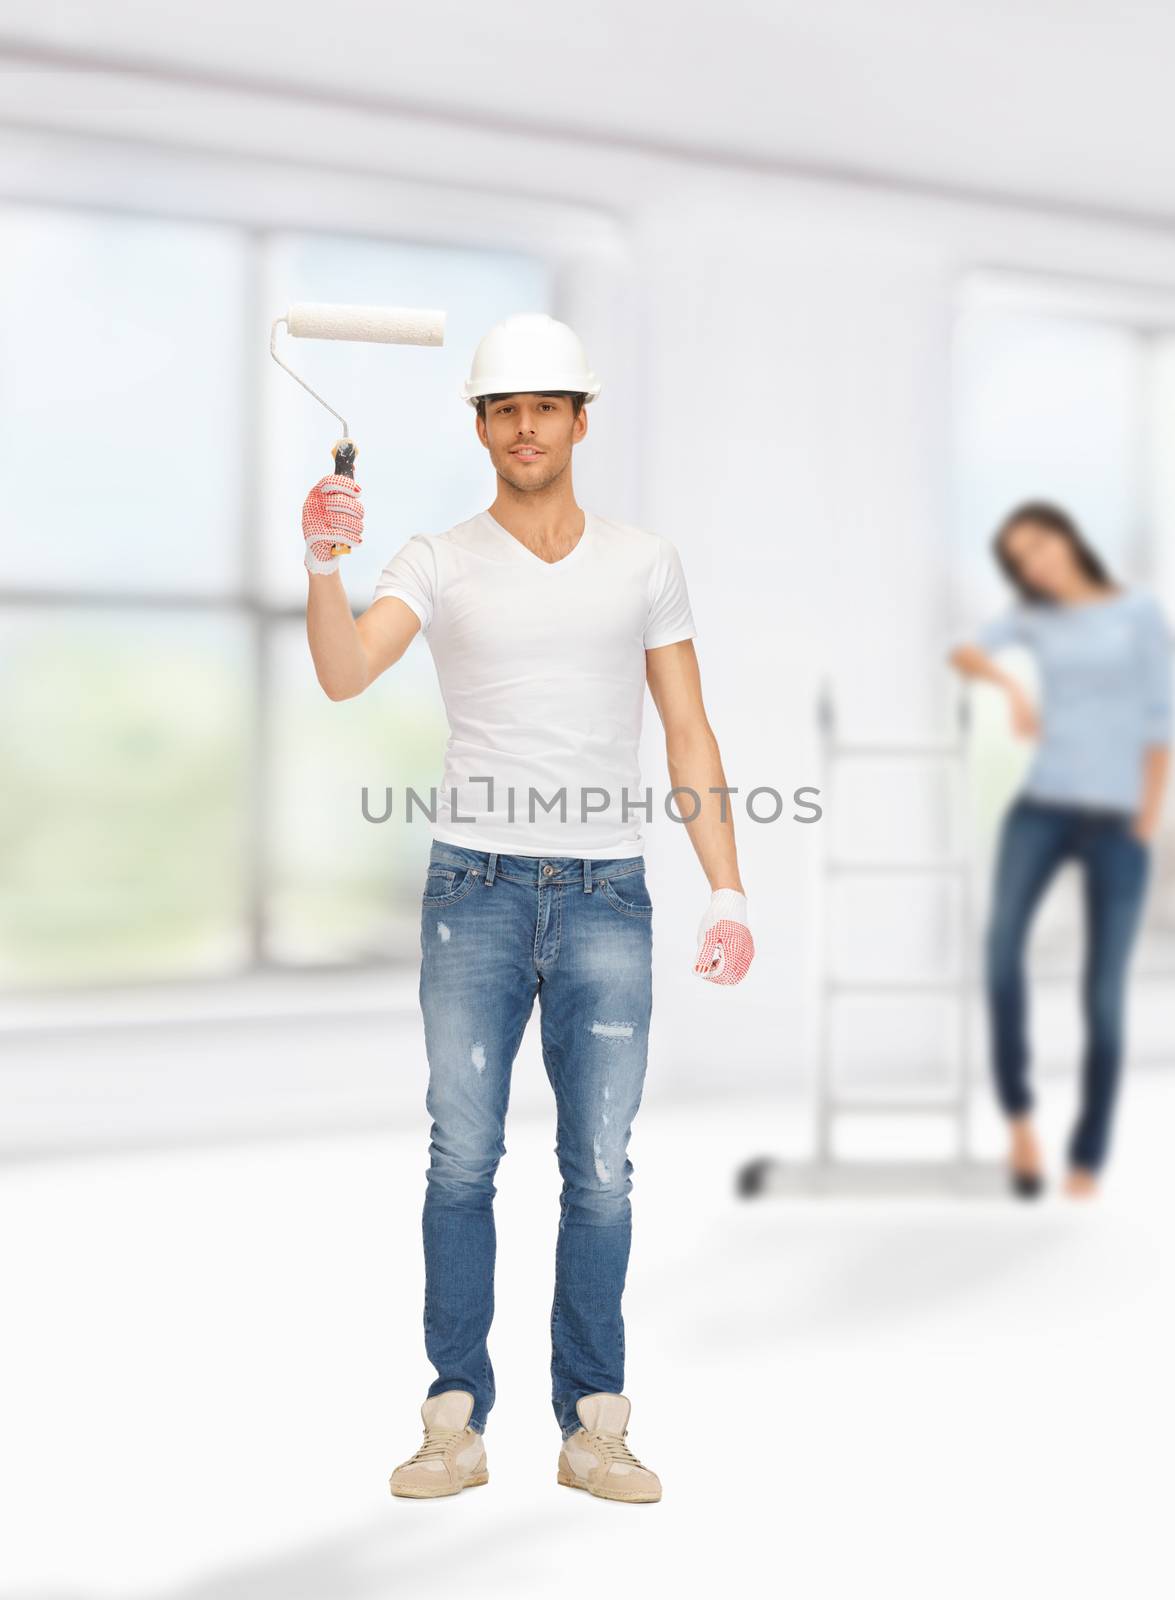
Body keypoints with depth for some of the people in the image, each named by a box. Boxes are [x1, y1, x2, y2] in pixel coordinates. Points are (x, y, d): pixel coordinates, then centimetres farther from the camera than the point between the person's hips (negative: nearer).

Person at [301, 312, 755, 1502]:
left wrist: (726, 890, 0)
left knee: (600, 1169, 4)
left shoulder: (645, 562, 10)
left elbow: (689, 734, 7)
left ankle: (591, 1425, 16)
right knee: (462, 1160, 3)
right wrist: (323, 563, -29)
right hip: (476, 889, 0)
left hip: (607, 898, 1)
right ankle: (457, 1421, 14)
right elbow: (344, 673, -11)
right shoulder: (438, 563, 5)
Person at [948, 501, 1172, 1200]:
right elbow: (964, 653, -4)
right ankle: (1019, 1113, -12)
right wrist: (1009, 682, -25)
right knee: (1002, 943, -25)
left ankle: (1088, 1158, 10)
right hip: (1042, 806, 2)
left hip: (1116, 818, -2)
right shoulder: (1034, 615, 12)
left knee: (1104, 993, -2)